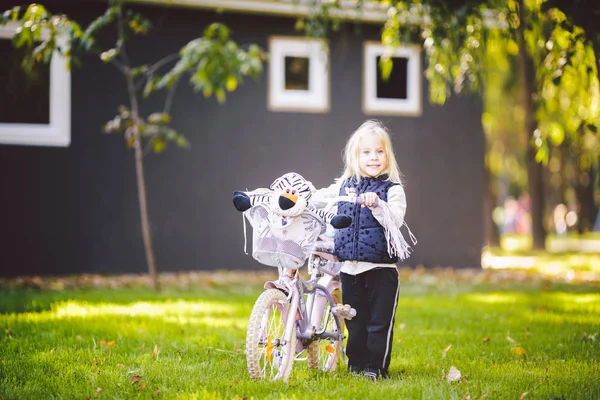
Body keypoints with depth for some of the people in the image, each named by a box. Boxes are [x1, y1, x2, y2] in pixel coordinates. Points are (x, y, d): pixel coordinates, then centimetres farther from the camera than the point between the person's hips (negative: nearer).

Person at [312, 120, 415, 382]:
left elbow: (395, 220, -17)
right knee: (355, 320, 13)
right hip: (350, 267, 4)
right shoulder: (344, 186, 9)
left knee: (379, 321, -1)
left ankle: (376, 366, 8)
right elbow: (319, 198, 21)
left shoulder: (392, 189, -3)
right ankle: (356, 362, 25)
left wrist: (376, 204, -31)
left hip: (381, 268, -4)